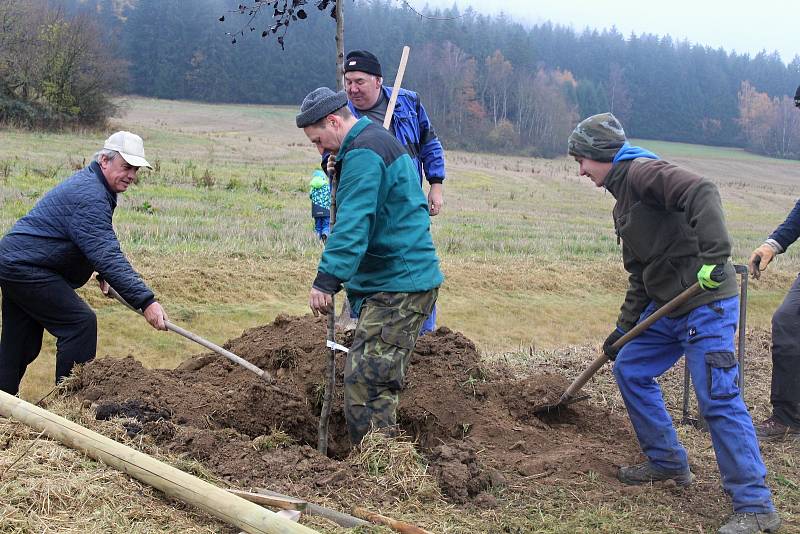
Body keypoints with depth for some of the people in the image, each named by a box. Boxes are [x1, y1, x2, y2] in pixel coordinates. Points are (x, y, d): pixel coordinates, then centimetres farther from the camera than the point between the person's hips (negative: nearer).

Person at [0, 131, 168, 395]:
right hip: (27, 268, -11)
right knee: (80, 323, -12)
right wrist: (146, 301, -34)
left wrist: (104, 274, 10)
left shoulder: (87, 182, 12)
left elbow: (97, 245, 25)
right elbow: (107, 255, -31)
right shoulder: (90, 196, -22)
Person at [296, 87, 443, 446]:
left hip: (398, 288, -11)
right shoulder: (380, 141, 19)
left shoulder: (363, 153, -16)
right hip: (404, 279, 11)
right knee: (377, 381, 16)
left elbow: (352, 224, -26)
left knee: (366, 381, -12)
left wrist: (326, 279, -28)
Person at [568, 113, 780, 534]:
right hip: (668, 307, 11)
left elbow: (701, 192, -28)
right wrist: (624, 328, 18)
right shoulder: (623, 200, 19)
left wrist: (712, 256, -35)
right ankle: (668, 463, 28)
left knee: (719, 400, -11)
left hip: (707, 303, -11)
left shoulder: (642, 172, -11)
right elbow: (639, 275, 21)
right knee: (629, 369, 17)